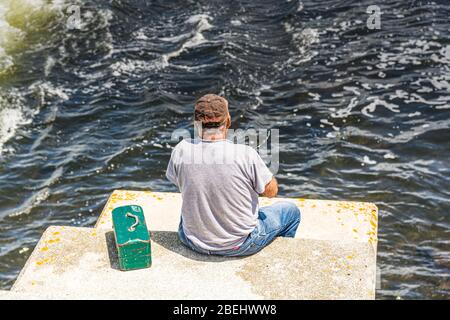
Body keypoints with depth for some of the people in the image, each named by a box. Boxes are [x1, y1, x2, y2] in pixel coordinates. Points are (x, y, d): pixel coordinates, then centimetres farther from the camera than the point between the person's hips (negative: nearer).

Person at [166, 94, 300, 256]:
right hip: (239, 246, -3)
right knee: (291, 210, 23)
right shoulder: (245, 154, -25)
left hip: (194, 242, 3)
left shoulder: (181, 150, -17)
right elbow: (271, 191, -9)